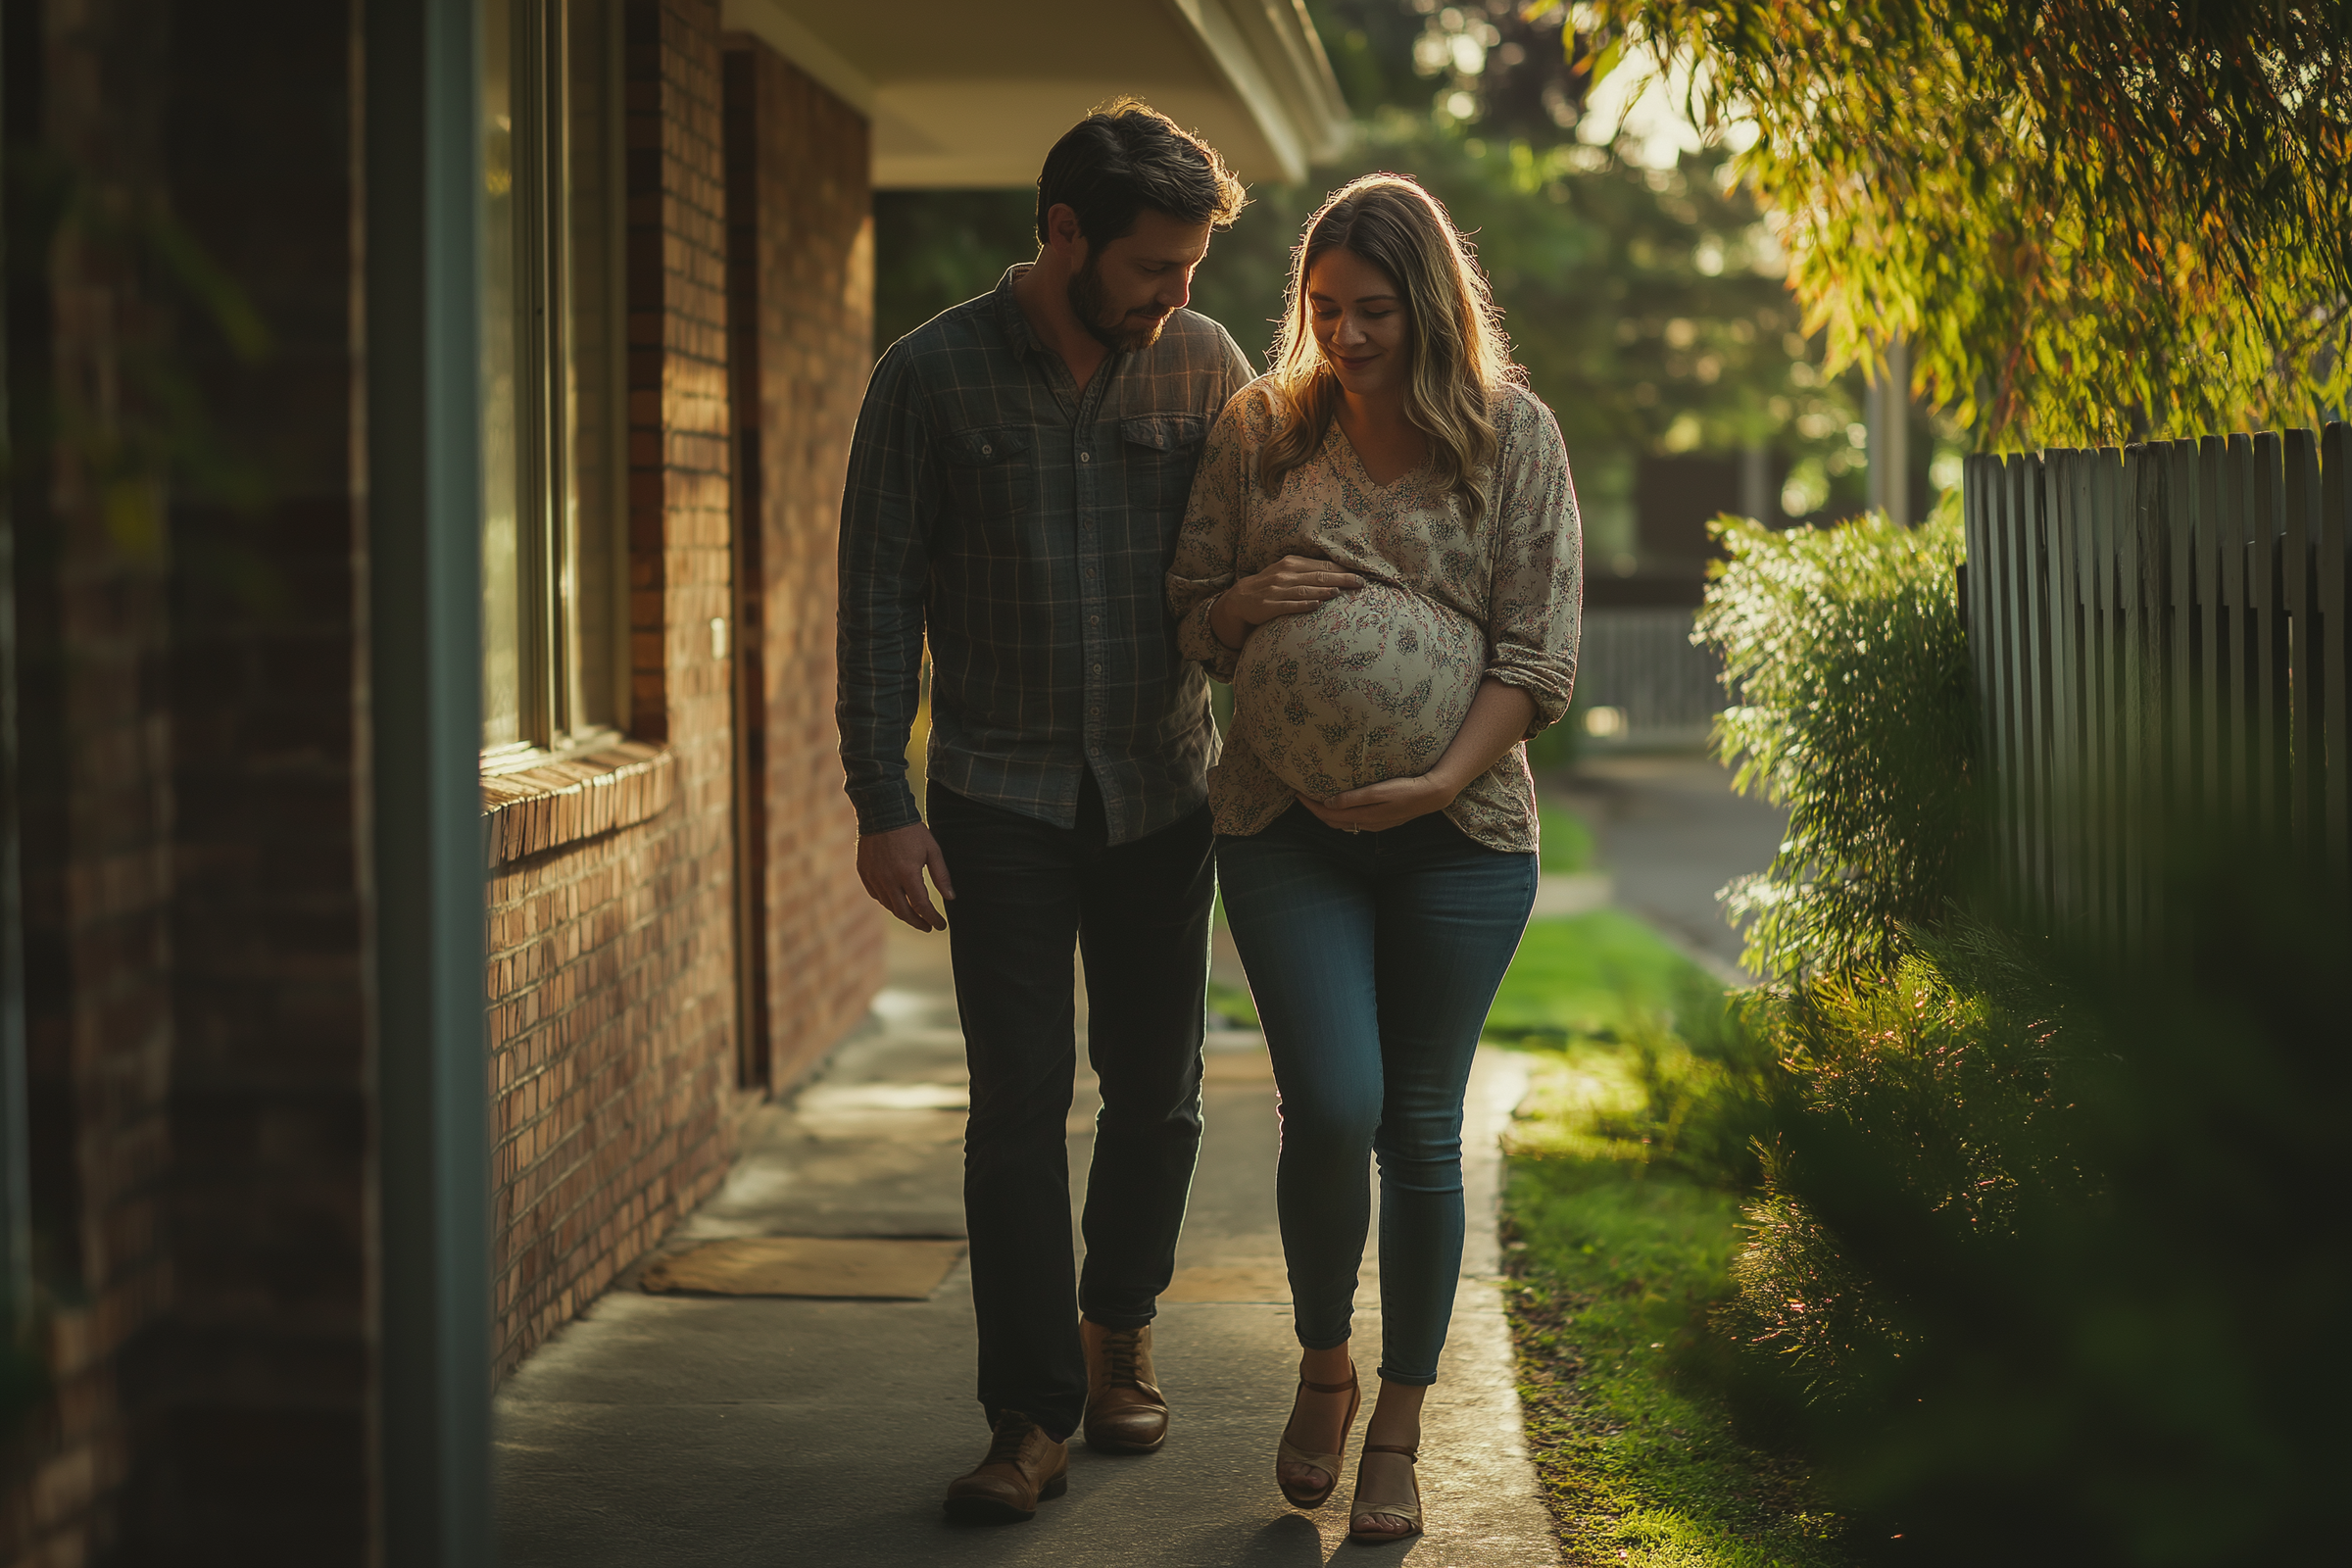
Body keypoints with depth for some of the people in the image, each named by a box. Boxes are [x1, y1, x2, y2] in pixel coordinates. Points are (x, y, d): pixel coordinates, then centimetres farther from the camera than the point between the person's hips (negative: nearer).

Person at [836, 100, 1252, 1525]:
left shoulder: (1202, 364, 1)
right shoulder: (933, 376, -5)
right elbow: (880, 594, -2)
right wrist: (883, 801, -7)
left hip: (1163, 786, 2)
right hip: (1002, 793, -2)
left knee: (1156, 1089, 9)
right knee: (1020, 1101, -5)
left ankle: (1117, 1330, 33)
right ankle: (1034, 1416, 2)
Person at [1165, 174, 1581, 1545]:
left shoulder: (1516, 436, -1)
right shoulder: (1262, 429, 4)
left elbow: (1540, 655, -3)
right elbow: (1188, 622, 10)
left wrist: (1443, 778, -16)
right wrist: (1251, 600, -12)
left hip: (1460, 831, 0)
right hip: (1287, 822, 1)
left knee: (1422, 1131, 4)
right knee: (1334, 1108, -12)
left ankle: (1399, 1434, 19)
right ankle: (1323, 1369, 16)